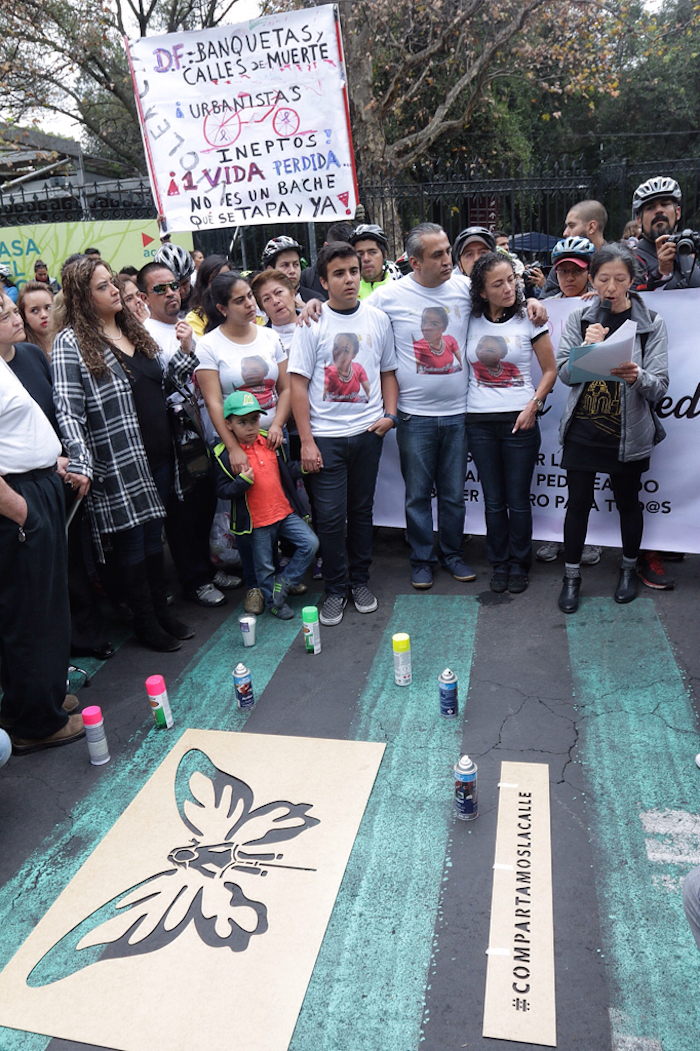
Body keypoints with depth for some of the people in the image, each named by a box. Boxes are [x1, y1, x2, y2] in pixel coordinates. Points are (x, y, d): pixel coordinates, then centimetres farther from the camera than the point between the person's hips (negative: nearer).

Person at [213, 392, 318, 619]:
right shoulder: (224, 454, -10)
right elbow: (222, 491, -11)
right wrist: (243, 481, -26)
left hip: (285, 512, 4)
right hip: (257, 521, -4)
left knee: (310, 543, -5)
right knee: (264, 566, 9)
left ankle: (283, 583, 11)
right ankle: (273, 601, 32)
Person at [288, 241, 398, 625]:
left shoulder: (377, 319, 7)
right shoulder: (312, 323, -2)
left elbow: (388, 372, 16)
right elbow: (298, 384, -4)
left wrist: (389, 414, 0)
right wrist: (306, 441, -9)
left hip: (368, 432, 3)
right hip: (325, 435, -3)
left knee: (362, 510, 12)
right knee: (330, 516, -2)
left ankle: (360, 581, 27)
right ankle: (335, 589, 15)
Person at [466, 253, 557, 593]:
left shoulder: (528, 319, -2)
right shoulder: (471, 322, 3)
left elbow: (550, 370, 3)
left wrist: (533, 405, -9)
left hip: (519, 420, -2)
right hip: (480, 421, 2)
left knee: (518, 500, 3)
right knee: (493, 500, 9)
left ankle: (519, 565, 21)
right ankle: (499, 564, 24)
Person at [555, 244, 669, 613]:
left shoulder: (651, 323, -3)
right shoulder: (579, 319, 2)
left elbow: (660, 385, -8)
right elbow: (564, 372, -4)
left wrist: (638, 377, -29)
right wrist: (588, 348, -22)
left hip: (628, 433, -1)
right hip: (582, 430, 1)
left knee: (628, 502, 13)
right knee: (578, 503, 5)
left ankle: (628, 569, 35)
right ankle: (572, 576, 19)